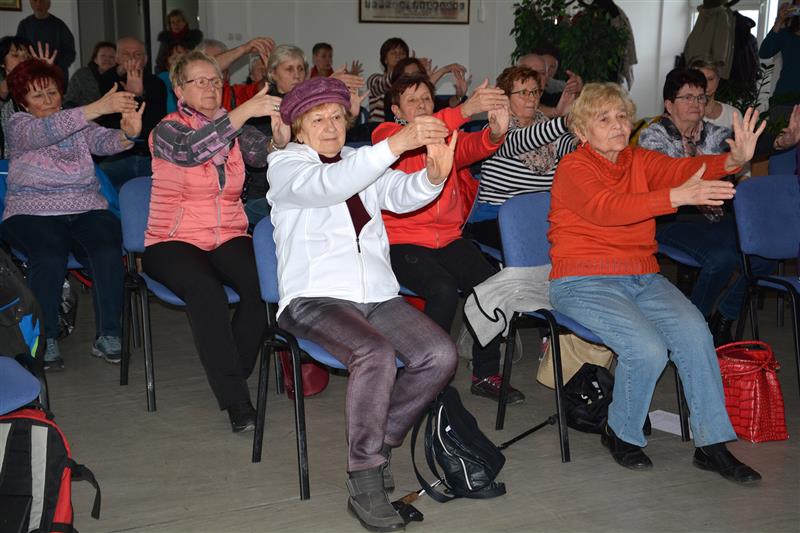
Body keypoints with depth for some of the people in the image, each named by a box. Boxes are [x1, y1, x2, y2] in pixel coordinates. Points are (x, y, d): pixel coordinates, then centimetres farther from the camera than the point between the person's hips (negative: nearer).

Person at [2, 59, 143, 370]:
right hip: (32, 213, -3)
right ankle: (45, 340, -20)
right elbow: (47, 131, -18)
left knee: (107, 249, -28)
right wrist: (99, 107, -31)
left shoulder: (78, 122, 16)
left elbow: (104, 142, -4)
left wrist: (127, 133, -29)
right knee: (50, 255, -33)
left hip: (86, 210, 3)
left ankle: (108, 336, -22)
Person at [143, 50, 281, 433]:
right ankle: (236, 399, -25)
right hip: (174, 242, -3)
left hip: (229, 238, 4)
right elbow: (190, 148, -25)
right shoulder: (168, 129, 0)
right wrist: (243, 112, -34)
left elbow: (267, 153, -5)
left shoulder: (233, 129, 13)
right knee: (207, 293, -34)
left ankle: (227, 377, -9)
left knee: (262, 285, -28)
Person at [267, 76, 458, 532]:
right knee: (376, 354, -33)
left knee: (441, 355, -19)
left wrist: (433, 175, -24)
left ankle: (380, 442, 2)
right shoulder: (284, 165, 5)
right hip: (315, 298, -5)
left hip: (378, 295, 5)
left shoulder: (363, 161, 21)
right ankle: (365, 484, -21)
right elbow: (328, 186, -19)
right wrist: (395, 143, -30)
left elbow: (402, 195, 1)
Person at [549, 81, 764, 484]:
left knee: (694, 332, -20)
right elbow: (605, 208, -25)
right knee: (647, 349, -26)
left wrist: (733, 160, -28)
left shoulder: (640, 160, 13)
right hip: (583, 281, -5)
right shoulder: (573, 168, -5)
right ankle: (621, 434, 2)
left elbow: (681, 168, -7)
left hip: (642, 277, 6)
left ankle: (712, 444, -7)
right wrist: (676, 197, -37)